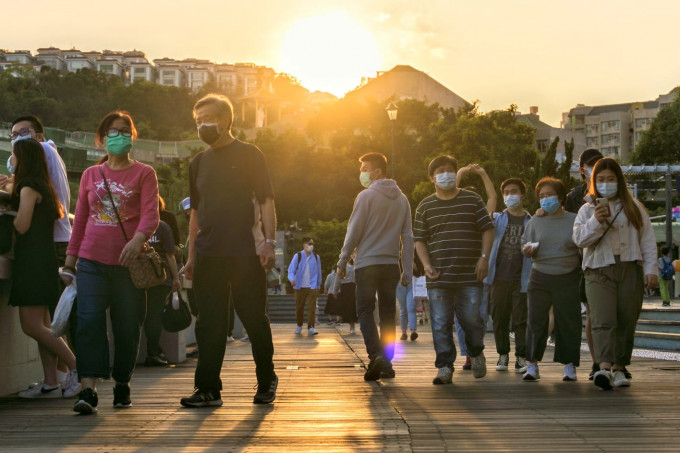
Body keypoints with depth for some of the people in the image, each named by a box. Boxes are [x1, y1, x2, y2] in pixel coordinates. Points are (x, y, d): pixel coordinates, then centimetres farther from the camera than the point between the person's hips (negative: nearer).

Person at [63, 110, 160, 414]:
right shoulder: (90, 175, 15)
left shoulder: (143, 174, 5)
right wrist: (69, 260, 14)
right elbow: (80, 220, 18)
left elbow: (150, 214, -8)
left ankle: (122, 385, 21)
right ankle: (88, 390, -15)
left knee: (127, 326, 3)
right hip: (92, 261, 2)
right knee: (89, 320, -11)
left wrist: (138, 240, -27)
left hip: (128, 261, -2)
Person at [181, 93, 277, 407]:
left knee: (254, 319, 2)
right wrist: (192, 254, 13)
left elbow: (266, 202, -2)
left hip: (245, 253, -4)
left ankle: (266, 380, 19)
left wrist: (269, 242, -12)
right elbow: (196, 212, 19)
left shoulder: (248, 155, 2)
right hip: (208, 254, 4)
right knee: (209, 323, 1)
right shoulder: (199, 163, 16)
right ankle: (208, 389, 5)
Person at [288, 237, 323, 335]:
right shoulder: (298, 256, -1)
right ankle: (299, 325, 28)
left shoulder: (316, 257, 6)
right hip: (300, 287, 0)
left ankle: (310, 328, -14)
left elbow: (319, 272, 15)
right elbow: (291, 269, -6)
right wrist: (292, 279, -25)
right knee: (299, 307, 8)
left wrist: (318, 286, 18)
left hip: (312, 287, 1)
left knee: (312, 307, -11)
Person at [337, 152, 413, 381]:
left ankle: (375, 355, -19)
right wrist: (408, 271, 12)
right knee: (388, 313, 9)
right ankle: (387, 363, 9)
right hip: (391, 264, 5)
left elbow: (354, 232, -7)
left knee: (365, 311, 0)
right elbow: (408, 236, 10)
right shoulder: (402, 199, 11)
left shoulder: (366, 196, -6)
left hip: (367, 264, -5)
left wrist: (342, 262, 2)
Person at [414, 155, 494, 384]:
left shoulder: (472, 200, 6)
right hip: (438, 277, 1)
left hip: (470, 276, -1)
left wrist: (484, 257, -5)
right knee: (440, 323, -2)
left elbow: (487, 230, 6)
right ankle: (444, 367, 6)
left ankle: (476, 353, 29)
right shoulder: (425, 207, 10)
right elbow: (420, 239, 11)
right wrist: (426, 264, -4)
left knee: (471, 319, 0)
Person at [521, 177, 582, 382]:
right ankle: (533, 365, 5)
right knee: (536, 320, -1)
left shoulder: (574, 220, 4)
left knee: (568, 321, 1)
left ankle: (569, 366, 10)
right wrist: (528, 250, -10)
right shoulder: (535, 222, 10)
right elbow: (525, 245, 13)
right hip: (540, 278, 2)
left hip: (567, 279, -1)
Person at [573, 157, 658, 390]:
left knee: (626, 323, 1)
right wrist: (596, 221, -14)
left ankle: (618, 368, 11)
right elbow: (579, 239, 0)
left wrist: (651, 269, 1)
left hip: (631, 270, 2)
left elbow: (647, 240, 10)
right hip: (599, 272, -1)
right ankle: (604, 368, -29)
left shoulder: (634, 208, 14)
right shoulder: (587, 210, 13)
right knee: (603, 321, -17)